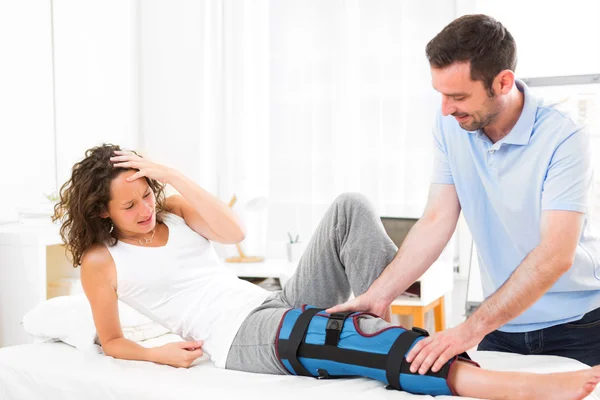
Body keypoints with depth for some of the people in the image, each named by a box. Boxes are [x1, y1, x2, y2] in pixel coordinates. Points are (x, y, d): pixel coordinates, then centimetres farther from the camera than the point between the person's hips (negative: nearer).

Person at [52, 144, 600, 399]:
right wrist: (158, 353, -9)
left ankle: (374, 313, -22)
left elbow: (234, 232, 1)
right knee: (344, 333, -39)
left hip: (279, 305, 7)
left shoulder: (172, 212, 19)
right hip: (242, 338, -7)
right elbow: (111, 342, 12)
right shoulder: (101, 262, 7)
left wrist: (173, 176, -2)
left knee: (350, 207, -12)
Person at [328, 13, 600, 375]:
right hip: (504, 322, 4)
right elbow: (436, 222, -7)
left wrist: (471, 330, -33)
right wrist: (378, 296, -15)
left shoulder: (564, 140, -22)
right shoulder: (451, 126, -8)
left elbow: (555, 256, -28)